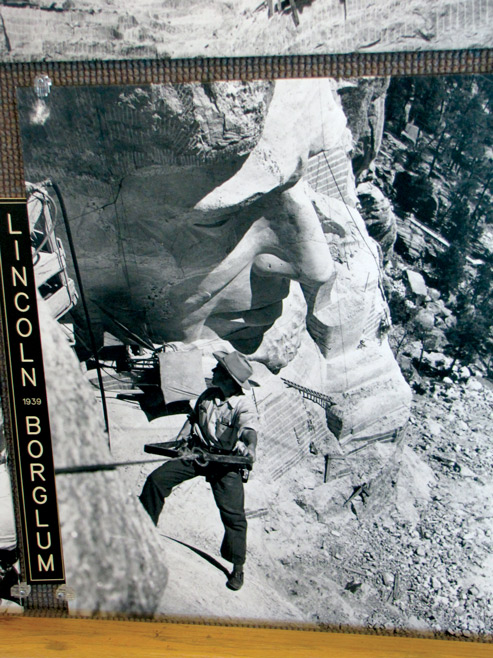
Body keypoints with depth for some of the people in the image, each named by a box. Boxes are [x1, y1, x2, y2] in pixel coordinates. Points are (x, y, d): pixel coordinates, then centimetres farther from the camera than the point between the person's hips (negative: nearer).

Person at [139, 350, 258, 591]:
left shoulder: (244, 404, -17)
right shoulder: (208, 394, 3)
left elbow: (249, 428, -35)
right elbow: (193, 417, 18)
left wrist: (250, 448, -56)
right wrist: (181, 439, 3)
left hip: (226, 462, -6)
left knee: (233, 514, -9)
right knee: (156, 479, 0)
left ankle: (238, 567, 10)